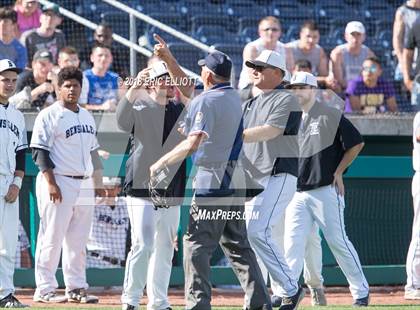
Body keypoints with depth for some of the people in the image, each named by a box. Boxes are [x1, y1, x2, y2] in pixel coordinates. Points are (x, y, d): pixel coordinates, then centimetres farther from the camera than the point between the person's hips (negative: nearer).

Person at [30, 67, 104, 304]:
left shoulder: (87, 117, 17)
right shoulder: (49, 116, -5)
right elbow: (39, 152, -11)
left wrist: (98, 183, 18)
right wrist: (51, 183, -19)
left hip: (84, 185, 7)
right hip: (58, 183, -7)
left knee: (79, 240, 9)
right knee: (52, 238, -6)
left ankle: (76, 288, 14)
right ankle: (45, 289, -2)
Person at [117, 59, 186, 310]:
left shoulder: (182, 112, 14)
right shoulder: (140, 109, -4)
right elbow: (122, 120, -25)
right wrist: (134, 89, -38)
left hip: (172, 193, 6)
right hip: (143, 190, -6)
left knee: (165, 249, 10)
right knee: (142, 245, -14)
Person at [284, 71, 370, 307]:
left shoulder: (330, 116, -5)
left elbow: (357, 143, -4)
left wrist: (338, 173, -6)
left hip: (325, 190, -5)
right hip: (297, 192, 5)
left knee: (337, 240, -2)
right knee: (292, 241, -2)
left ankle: (361, 290, 7)